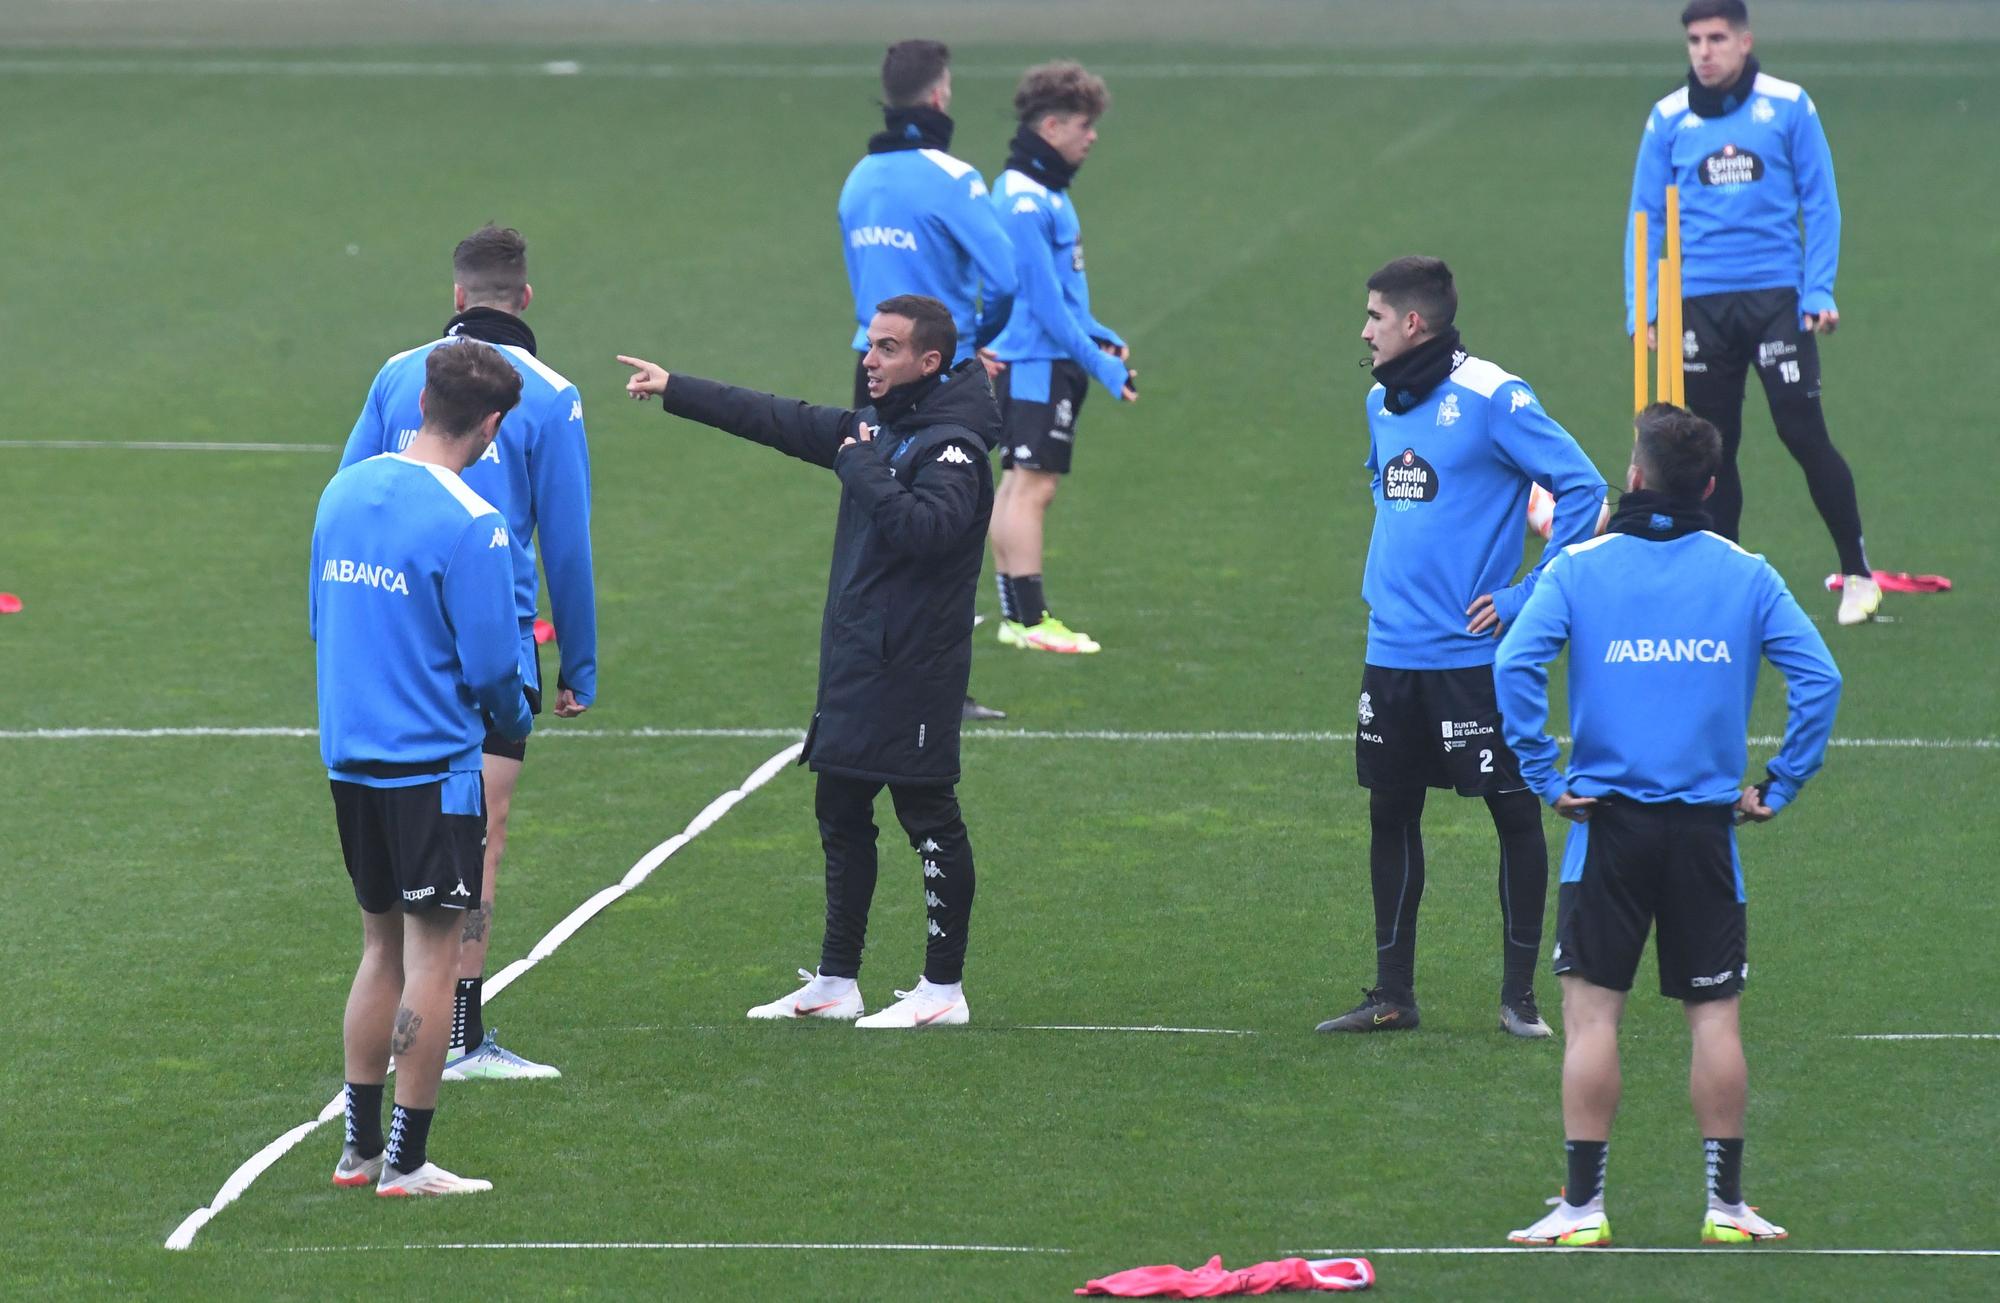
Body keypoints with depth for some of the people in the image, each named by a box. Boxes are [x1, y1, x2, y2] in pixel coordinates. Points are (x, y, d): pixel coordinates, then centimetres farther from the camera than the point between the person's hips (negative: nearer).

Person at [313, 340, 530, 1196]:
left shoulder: (343, 493, 6)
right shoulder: (470, 524, -16)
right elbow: (490, 659, -14)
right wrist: (516, 722, 6)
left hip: (348, 761, 7)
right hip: (433, 763, -7)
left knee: (383, 947, 17)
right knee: (432, 956, 0)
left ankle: (359, 1148, 19)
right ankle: (407, 1162, 2)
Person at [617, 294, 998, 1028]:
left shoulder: (952, 446, -13)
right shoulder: (876, 429, 13)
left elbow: (926, 528, -30)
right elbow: (778, 422, 19)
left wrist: (862, 468, -18)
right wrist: (673, 390, 20)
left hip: (913, 672, -9)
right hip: (852, 667, 9)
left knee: (929, 820, -3)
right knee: (841, 817, 14)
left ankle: (945, 990, 3)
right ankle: (836, 983, 22)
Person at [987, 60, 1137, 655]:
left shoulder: (1044, 192, 15)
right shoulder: (1024, 200, -18)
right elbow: (1045, 299, -19)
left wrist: (1102, 337, 16)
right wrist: (1099, 364, -16)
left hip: (1044, 362, 10)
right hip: (1037, 360, -10)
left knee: (1018, 484, 12)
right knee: (1033, 484, -9)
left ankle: (1017, 615, 16)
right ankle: (1030, 620, -10)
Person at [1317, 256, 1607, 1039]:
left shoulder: (1490, 399, -12)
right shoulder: (1382, 404, 11)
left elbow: (1582, 489, -16)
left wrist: (1527, 595, -16)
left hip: (1473, 652, -7)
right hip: (1391, 652, 7)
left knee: (1515, 811, -1)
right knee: (1390, 814, 10)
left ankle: (1519, 995, 6)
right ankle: (1392, 995, 18)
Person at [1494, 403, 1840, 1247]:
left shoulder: (1579, 568, -2)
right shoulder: (1744, 573, 1)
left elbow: (1514, 667, -13)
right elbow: (1819, 678, -5)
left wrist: (1546, 777, -6)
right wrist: (1780, 786, 1)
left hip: (1608, 820, -1)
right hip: (1706, 825, 1)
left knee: (1592, 1011, 2)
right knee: (1715, 1015, 8)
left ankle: (1583, 1206, 1)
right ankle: (1726, 1205, 11)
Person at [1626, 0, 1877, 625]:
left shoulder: (1789, 108, -1)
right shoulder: (1668, 120, 4)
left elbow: (1820, 204, 2)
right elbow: (1647, 217, 7)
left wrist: (1819, 292, -7)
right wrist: (1643, 307, -1)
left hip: (1776, 295, -2)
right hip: (1700, 303, 2)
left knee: (1804, 433, -6)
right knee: (1713, 449, 6)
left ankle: (1858, 574, 6)